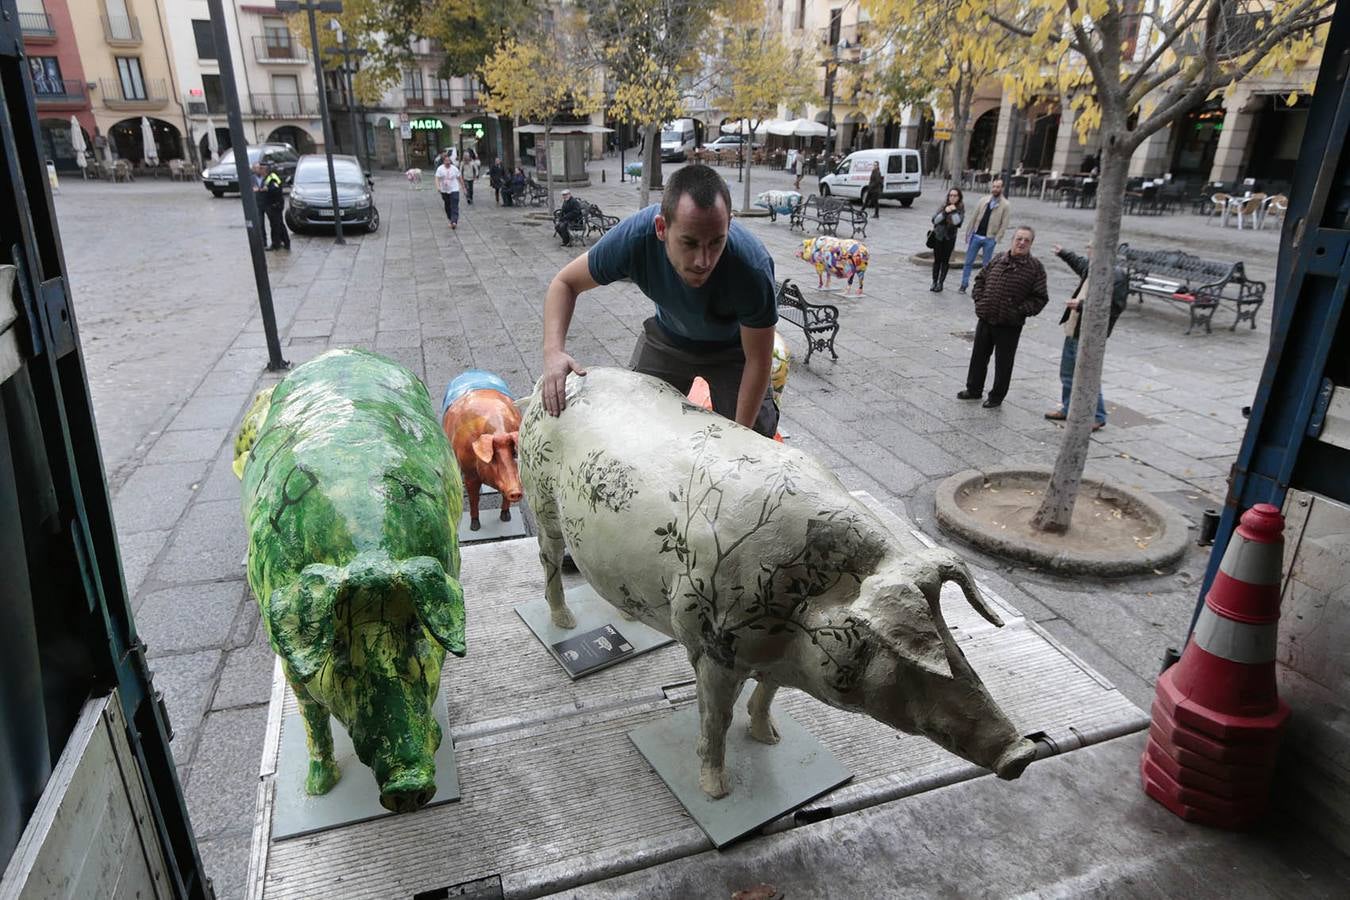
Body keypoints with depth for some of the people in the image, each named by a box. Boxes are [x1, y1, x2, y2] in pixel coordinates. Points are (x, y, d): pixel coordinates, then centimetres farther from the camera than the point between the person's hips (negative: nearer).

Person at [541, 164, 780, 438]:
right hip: (667, 336, 2)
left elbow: (758, 361, -26)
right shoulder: (634, 237, -34)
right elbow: (565, 283, -17)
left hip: (733, 346, -2)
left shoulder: (753, 267, -39)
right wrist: (553, 350, -32)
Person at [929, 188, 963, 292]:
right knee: (937, 260, 7)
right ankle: (934, 282, 15)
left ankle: (940, 283, 8)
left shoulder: (960, 209, -3)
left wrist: (954, 211, -20)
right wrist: (945, 212, -18)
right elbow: (935, 220, -6)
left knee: (945, 261, 2)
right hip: (938, 236, 2)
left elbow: (957, 222, -18)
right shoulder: (943, 206, 2)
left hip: (950, 238, -2)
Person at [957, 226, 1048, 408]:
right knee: (978, 356, 16)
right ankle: (974, 389, 33)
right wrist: (979, 299, 5)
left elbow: (1040, 298, -6)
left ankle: (997, 396, 22)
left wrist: (1020, 311, -15)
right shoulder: (998, 259, 4)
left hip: (1009, 326, -4)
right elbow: (980, 278, 18)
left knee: (1003, 363, 8)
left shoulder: (1035, 268, -7)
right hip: (985, 319, 4)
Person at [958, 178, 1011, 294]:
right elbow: (973, 217, 8)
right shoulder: (983, 200, 6)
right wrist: (968, 233, 4)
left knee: (987, 265, 5)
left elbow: (1004, 224, -5)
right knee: (968, 262, 5)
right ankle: (964, 284, 13)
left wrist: (996, 239, -11)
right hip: (976, 235, 3)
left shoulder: (1006, 205, -3)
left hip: (990, 239, -3)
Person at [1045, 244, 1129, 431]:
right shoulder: (1091, 268, 7)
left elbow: (1114, 306, -25)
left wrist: (1082, 305, -28)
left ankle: (1098, 417, 9)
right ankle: (1068, 409, 35)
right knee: (1067, 374, 19)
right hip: (1073, 331, 9)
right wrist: (1063, 254, 43)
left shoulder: (1116, 277, -20)